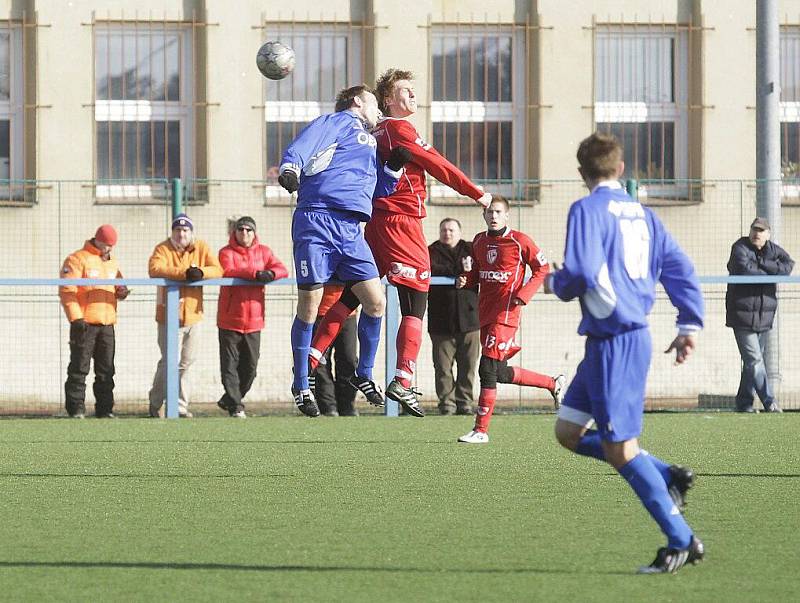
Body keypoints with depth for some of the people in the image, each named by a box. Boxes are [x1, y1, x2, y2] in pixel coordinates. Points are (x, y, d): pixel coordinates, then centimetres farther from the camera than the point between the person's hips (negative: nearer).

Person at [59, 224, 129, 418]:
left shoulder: (112, 262, 19)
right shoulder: (77, 259, -3)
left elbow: (118, 285, 27)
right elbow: (67, 291, -10)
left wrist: (121, 291, 0)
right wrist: (76, 318, -19)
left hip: (107, 324, 7)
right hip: (85, 323, -7)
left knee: (106, 369, 7)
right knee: (79, 368, -4)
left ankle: (105, 408, 11)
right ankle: (76, 408, -2)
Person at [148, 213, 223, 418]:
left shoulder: (201, 248, 7)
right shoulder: (163, 249, -5)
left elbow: (217, 270, -2)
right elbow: (154, 269, -23)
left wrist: (201, 272, -23)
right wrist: (184, 273, -29)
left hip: (193, 314, 4)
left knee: (186, 362, 10)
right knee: (170, 362, -7)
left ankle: (181, 406, 19)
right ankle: (155, 404, 8)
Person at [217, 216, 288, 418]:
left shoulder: (263, 251, 11)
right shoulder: (227, 252, 0)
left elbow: (282, 270, -1)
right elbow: (227, 272, -20)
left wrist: (270, 273, -25)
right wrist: (255, 273, -29)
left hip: (254, 320, 4)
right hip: (229, 319, -4)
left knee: (250, 367, 8)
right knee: (230, 365, -4)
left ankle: (229, 400, 24)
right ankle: (235, 406, 0)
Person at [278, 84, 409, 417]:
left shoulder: (370, 142, 29)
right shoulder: (335, 123, 6)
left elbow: (379, 188, 31)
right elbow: (301, 147, -11)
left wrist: (395, 167, 13)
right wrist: (290, 167, -31)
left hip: (351, 231, 7)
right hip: (317, 220, -7)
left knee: (375, 302, -2)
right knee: (309, 306, -7)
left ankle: (363, 375, 14)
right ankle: (301, 386, 3)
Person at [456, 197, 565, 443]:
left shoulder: (519, 241, -5)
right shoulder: (479, 241, 12)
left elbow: (542, 268, 1)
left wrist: (524, 294, -11)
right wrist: (465, 280, 0)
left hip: (506, 310, -7)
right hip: (485, 312, 7)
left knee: (488, 368, -14)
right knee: (500, 372, 10)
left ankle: (481, 430, -10)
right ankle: (552, 383, 31)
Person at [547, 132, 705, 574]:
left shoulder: (587, 210, -9)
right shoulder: (642, 214, 14)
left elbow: (580, 273, -20)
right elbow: (679, 268, 11)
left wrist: (555, 284, 2)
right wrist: (689, 325, 14)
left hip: (615, 342, -9)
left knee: (620, 449, -5)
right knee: (569, 431, 16)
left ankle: (682, 542, -4)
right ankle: (668, 477, 12)